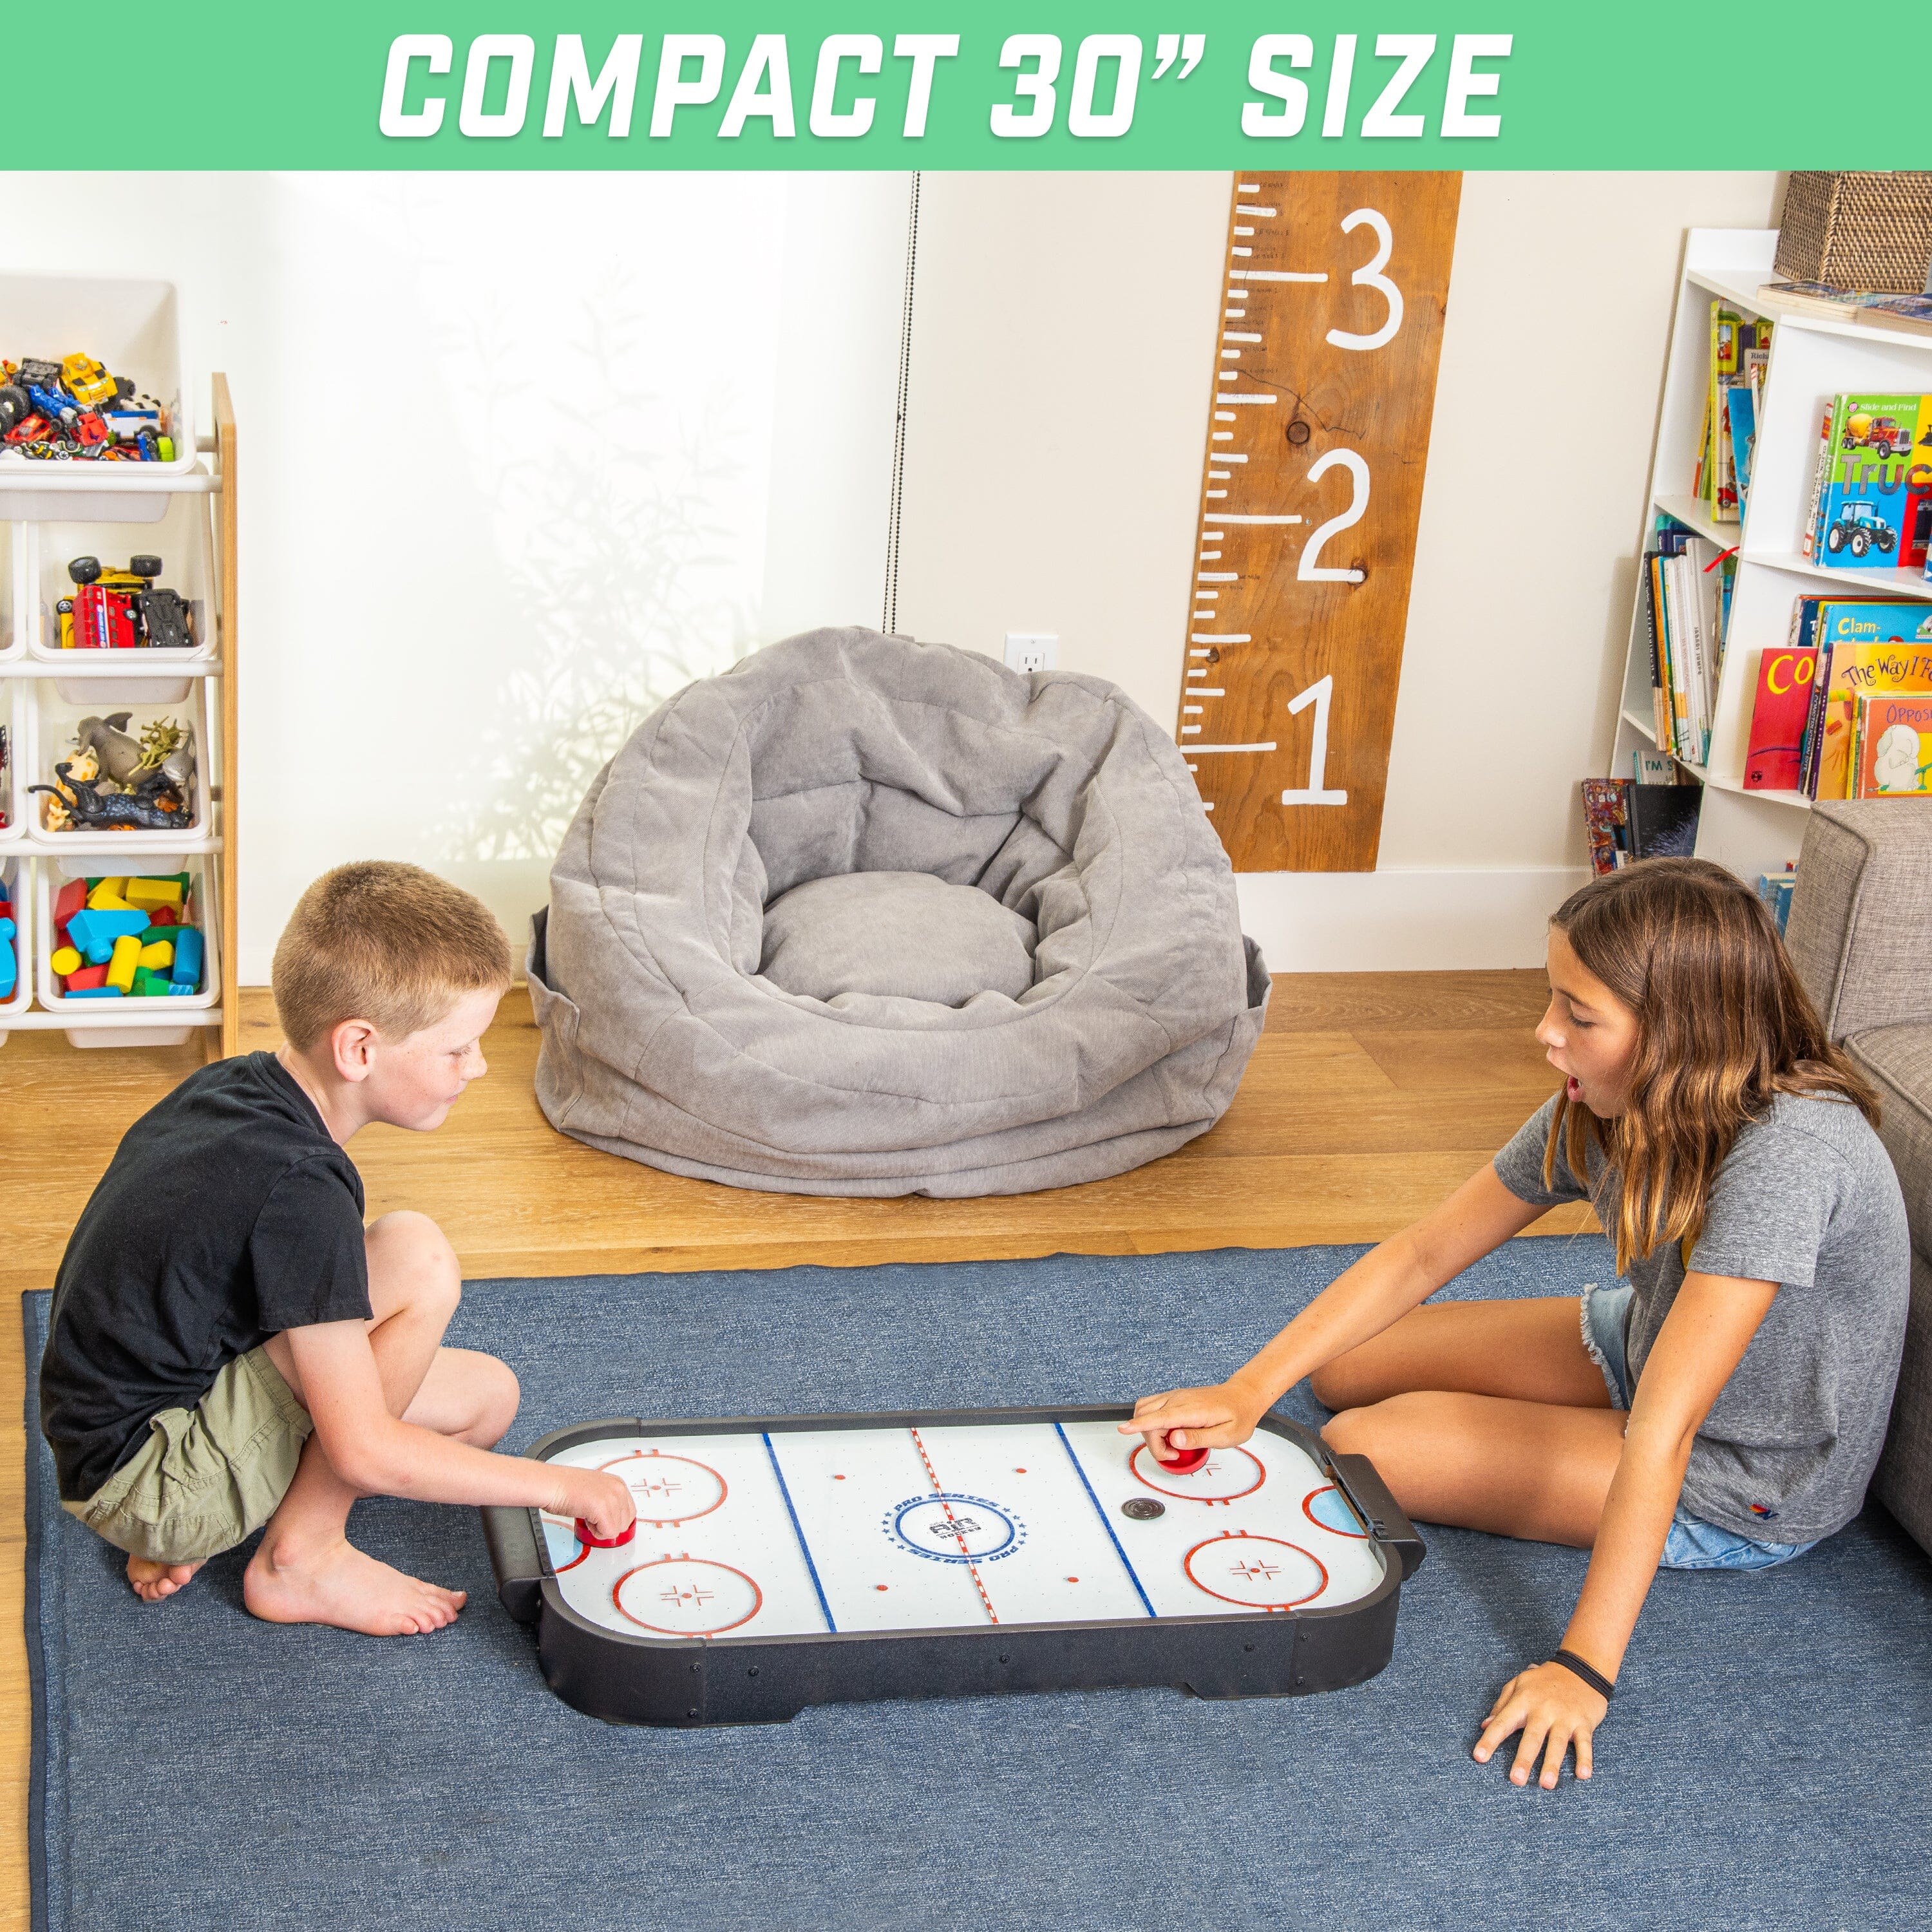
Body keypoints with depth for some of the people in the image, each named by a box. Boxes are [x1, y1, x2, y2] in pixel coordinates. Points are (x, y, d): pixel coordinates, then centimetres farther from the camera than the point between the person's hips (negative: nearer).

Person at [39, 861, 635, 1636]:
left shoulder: (236, 1084, 0)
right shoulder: (297, 1188, -27)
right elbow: (364, 1451, -26)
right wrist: (557, 1484, -17)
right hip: (139, 1476, -10)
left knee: (486, 1396, 10)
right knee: (416, 1258, -24)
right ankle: (300, 1558, -9)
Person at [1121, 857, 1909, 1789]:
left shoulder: (1788, 1154, -38)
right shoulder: (1600, 1110, -14)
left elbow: (1662, 1431, -40)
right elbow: (1420, 1255, -8)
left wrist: (1583, 1667, -38)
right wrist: (1247, 1392, -15)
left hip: (1745, 1490, -7)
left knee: (1366, 1446, -12)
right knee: (1345, 1367, 8)